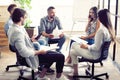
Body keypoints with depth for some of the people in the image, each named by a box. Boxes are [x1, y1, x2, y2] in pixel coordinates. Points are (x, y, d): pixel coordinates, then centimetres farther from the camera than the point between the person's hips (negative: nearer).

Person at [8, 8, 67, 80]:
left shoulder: (13, 28, 2)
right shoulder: (18, 32, -29)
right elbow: (24, 53, -33)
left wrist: (30, 40, 9)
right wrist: (39, 52, -19)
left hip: (31, 53, 11)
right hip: (31, 58, -11)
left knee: (54, 54, 24)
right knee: (60, 57, -6)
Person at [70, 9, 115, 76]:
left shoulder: (101, 30, -28)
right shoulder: (109, 29, -1)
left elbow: (96, 47, -26)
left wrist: (87, 46, -10)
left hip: (95, 54, -8)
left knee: (74, 44, 9)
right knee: (72, 51, 13)